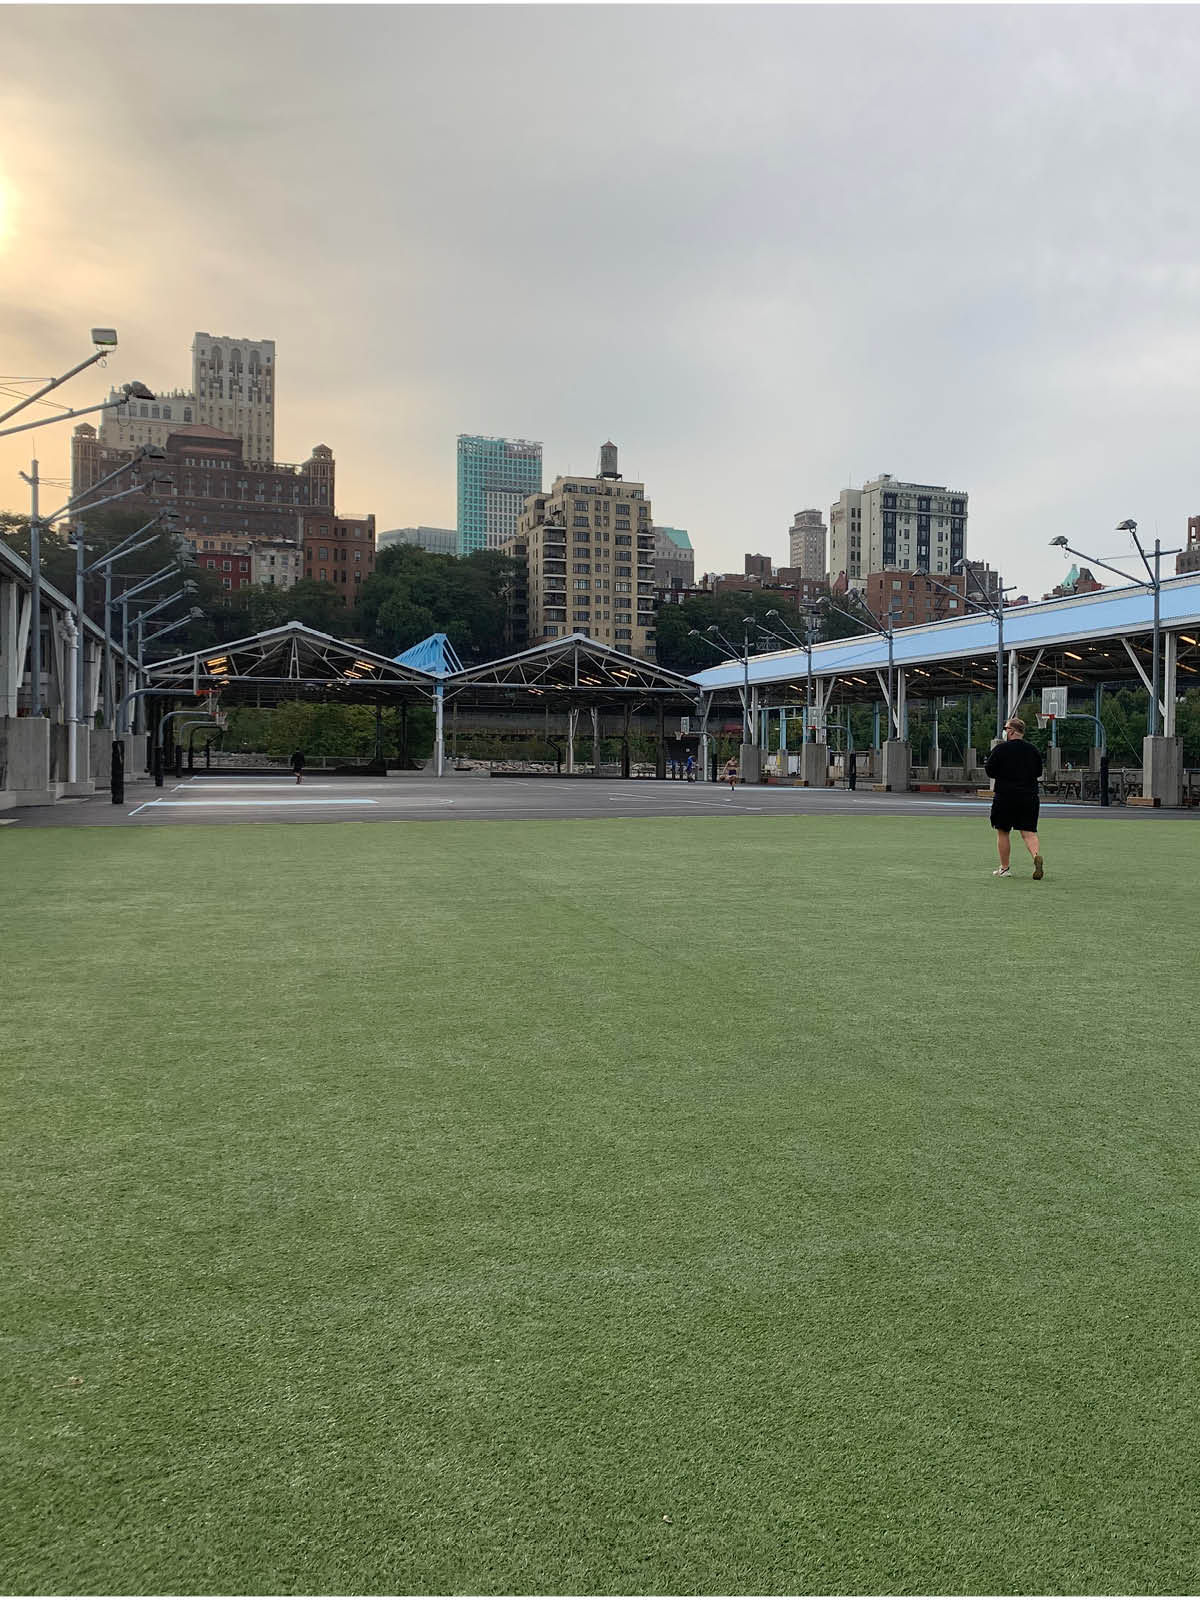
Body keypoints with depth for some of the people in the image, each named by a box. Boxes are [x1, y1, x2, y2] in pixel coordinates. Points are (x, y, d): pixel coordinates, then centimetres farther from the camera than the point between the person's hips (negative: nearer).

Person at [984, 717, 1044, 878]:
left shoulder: (1001, 748, -9)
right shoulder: (1032, 749, 6)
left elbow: (989, 771, -6)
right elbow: (1039, 772, 14)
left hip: (1005, 796, -3)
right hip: (1029, 796, 4)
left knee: (1003, 832, 9)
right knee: (1029, 832, 3)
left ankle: (1004, 868, 12)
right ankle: (1037, 855, -24)